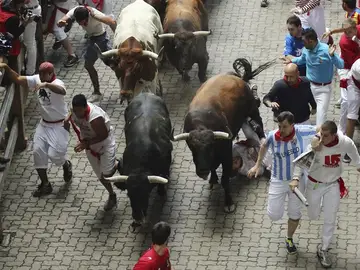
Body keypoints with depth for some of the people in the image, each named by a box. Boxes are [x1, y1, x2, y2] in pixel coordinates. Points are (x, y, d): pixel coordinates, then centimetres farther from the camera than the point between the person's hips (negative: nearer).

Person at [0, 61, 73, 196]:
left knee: (54, 155, -8)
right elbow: (17, 79, -5)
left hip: (59, 125, -7)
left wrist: (46, 84, -65)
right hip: (44, 124, 7)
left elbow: (62, 91, -51)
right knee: (38, 151, 3)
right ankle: (45, 185, 16)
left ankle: (66, 165, 30)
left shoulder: (56, 83, -27)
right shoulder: (36, 80, -6)